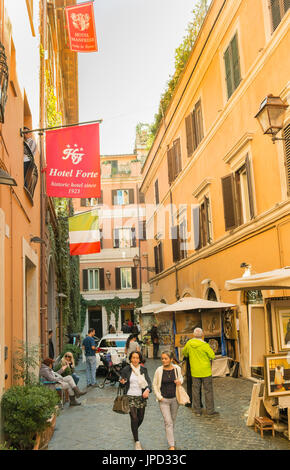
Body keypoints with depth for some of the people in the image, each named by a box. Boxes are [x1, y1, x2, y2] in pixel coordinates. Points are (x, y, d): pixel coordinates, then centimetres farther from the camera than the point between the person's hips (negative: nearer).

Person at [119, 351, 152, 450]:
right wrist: (122, 382, -22)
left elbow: (148, 381, -1)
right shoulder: (126, 370, -5)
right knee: (134, 418, -10)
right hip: (130, 397, -3)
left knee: (141, 418, 12)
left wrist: (147, 390, -21)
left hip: (141, 397, 3)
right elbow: (122, 385, 1)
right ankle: (137, 442, 4)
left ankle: (134, 431, 43)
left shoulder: (143, 369, 3)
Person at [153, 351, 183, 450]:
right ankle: (171, 446, -1)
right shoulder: (159, 370, -12)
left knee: (173, 420, 19)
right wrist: (159, 397, -8)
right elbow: (154, 385, -1)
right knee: (168, 422, -7)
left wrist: (180, 381, -10)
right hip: (164, 400, -2)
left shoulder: (177, 368, -8)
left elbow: (181, 377, 13)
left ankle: (170, 437, 45)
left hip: (175, 398, 2)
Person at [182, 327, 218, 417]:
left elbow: (184, 353, 12)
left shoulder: (189, 343, -4)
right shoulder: (205, 345, -16)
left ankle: (197, 410, 17)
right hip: (205, 371, -3)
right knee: (208, 390, 6)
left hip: (195, 372, 3)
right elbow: (212, 356, -7)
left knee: (196, 390, 12)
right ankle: (210, 411, 10)